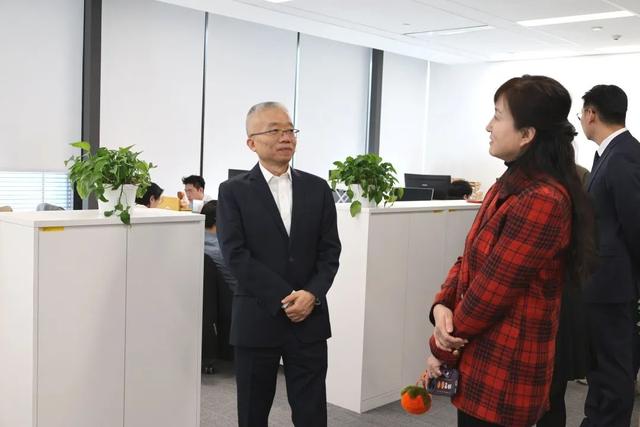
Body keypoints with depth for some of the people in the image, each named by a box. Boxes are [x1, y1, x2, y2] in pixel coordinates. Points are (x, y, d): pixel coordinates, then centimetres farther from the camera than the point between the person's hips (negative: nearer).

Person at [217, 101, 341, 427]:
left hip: (309, 319, 2)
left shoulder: (317, 188, 7)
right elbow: (235, 255, -11)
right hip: (256, 320, -2)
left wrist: (312, 295, -13)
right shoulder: (234, 191, -2)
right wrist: (284, 298, -15)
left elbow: (330, 250, 3)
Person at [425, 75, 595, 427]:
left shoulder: (542, 201, -24)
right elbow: (469, 259, 9)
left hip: (502, 375, -9)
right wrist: (442, 305, -10)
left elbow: (490, 292, -21)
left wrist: (441, 349, -8)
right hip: (483, 364, 9)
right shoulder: (509, 186, 9)